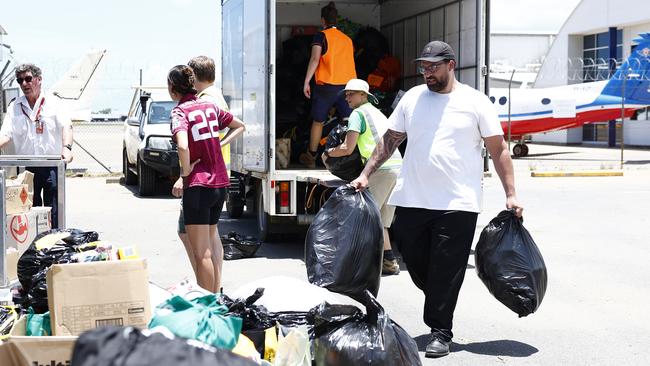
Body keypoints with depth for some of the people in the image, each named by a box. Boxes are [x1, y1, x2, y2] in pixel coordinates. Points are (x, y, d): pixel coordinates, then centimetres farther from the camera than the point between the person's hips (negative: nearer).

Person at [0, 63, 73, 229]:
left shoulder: (53, 102, 5)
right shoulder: (15, 107, 12)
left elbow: (66, 126, -8)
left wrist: (66, 147, -27)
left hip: (52, 166, -2)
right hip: (26, 167, 2)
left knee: (53, 209, -3)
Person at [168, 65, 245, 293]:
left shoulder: (180, 112, -11)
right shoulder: (209, 106, 10)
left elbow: (183, 146, -29)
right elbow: (239, 126, 23)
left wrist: (185, 171, -13)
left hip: (198, 185, -8)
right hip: (221, 181, 8)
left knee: (201, 252, -3)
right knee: (212, 236, 24)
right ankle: (216, 293, 32)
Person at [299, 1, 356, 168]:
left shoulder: (321, 36, -1)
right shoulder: (347, 39, 14)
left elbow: (315, 59, -13)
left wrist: (306, 81, -14)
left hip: (326, 86, -3)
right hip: (348, 84, 3)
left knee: (318, 122, 12)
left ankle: (311, 157, 25)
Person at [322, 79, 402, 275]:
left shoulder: (358, 113, -1)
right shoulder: (378, 113, 26)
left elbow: (347, 148, -8)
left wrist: (327, 153, 10)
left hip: (381, 168, -9)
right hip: (397, 165, 9)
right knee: (380, 219, 14)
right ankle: (389, 261, 12)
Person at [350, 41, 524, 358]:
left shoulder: (475, 102, 1)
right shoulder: (412, 98, 11)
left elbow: (498, 149, 2)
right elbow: (389, 140, 16)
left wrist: (511, 194, -4)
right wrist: (365, 174, 7)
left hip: (457, 204, -4)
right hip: (411, 201, 4)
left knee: (446, 271, -2)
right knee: (415, 264, 9)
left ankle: (440, 332, 7)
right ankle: (438, 308, 33)